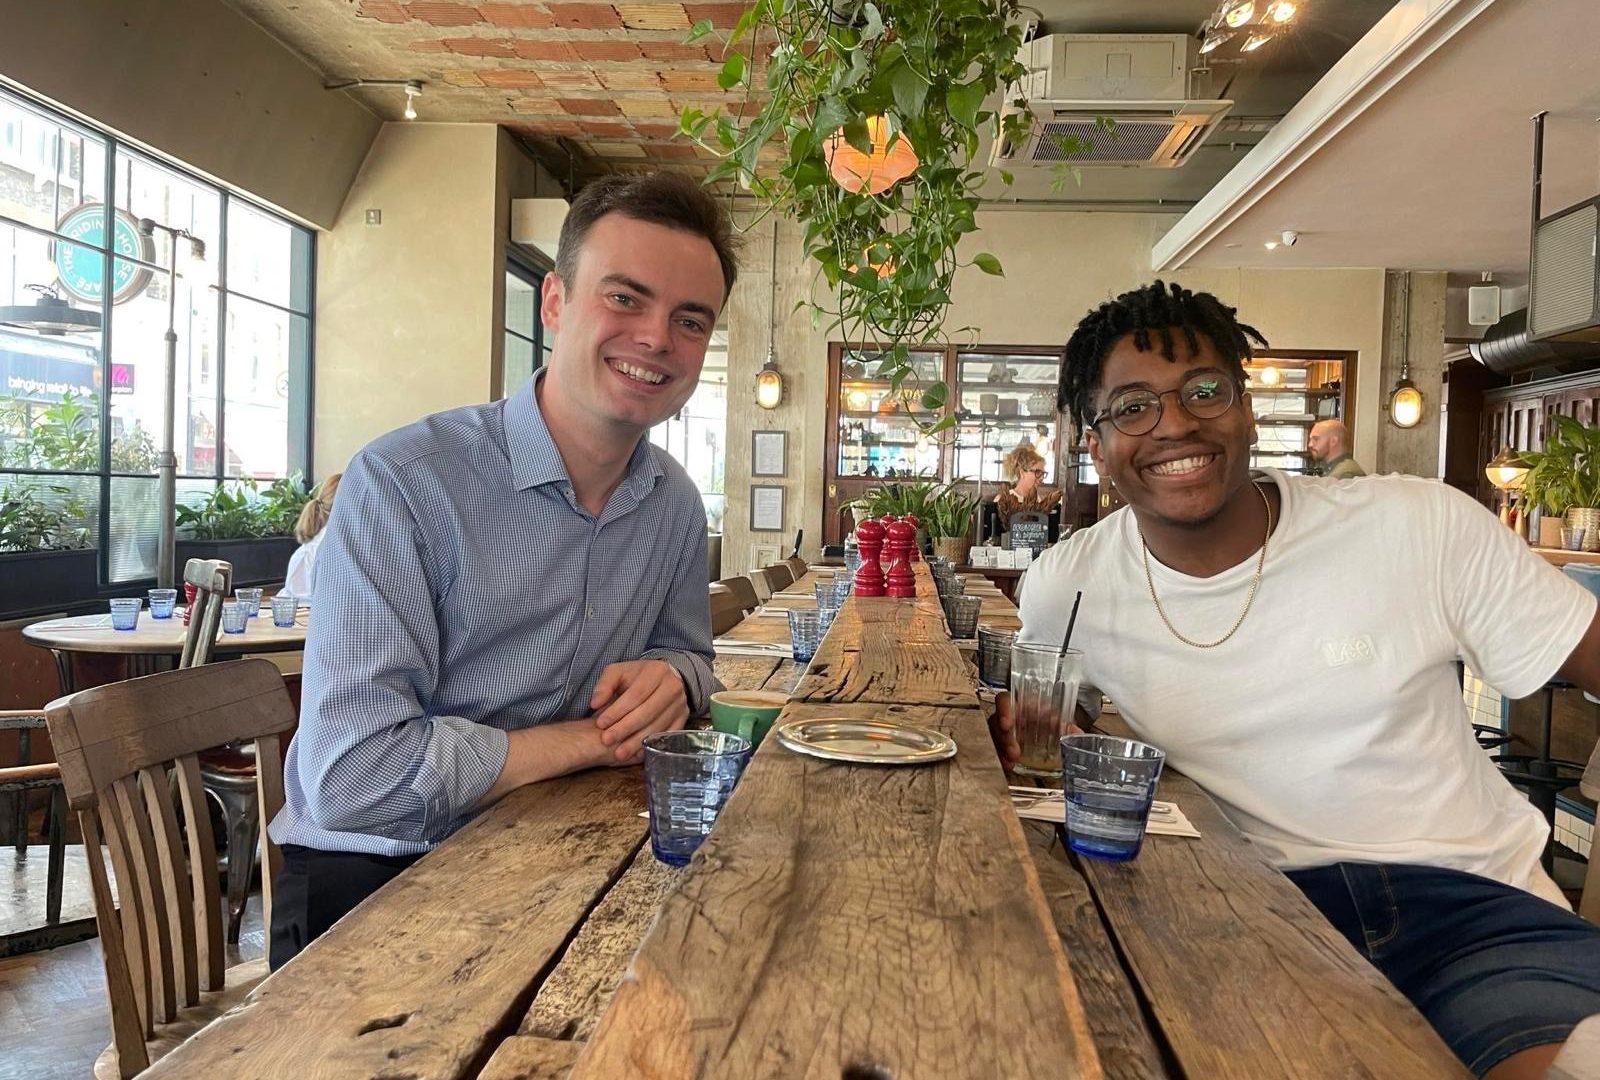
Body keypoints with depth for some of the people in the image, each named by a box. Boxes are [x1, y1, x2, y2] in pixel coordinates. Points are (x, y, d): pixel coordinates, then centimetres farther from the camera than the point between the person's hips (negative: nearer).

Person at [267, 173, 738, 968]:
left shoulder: (675, 505, 1)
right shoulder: (405, 482, -20)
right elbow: (351, 779, -25)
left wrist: (670, 680, -9)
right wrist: (593, 739, -16)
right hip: (372, 887, -5)